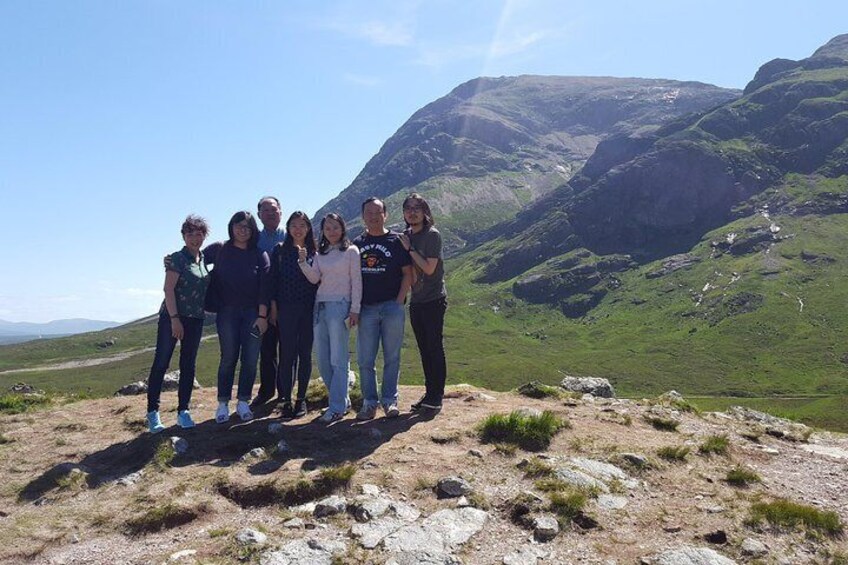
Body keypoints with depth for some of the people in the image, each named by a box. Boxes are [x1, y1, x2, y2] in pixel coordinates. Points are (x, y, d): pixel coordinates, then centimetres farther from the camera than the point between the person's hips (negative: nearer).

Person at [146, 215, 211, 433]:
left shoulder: (203, 259, 11)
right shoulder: (177, 258, -6)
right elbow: (168, 289, -13)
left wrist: (205, 309, 8)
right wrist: (175, 319, -18)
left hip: (195, 319, 6)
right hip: (172, 317, -6)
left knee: (188, 365, 8)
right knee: (161, 363, -2)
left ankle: (183, 411, 15)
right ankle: (152, 412, 4)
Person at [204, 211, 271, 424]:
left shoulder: (259, 255, 2)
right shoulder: (219, 250, 4)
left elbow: (264, 287, -2)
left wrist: (262, 316, -7)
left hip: (253, 313, 1)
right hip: (227, 312, -1)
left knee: (250, 360, 1)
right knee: (228, 358, 0)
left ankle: (243, 403, 13)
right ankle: (223, 404, 11)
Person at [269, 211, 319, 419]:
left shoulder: (314, 252, 7)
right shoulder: (280, 250, 6)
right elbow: (273, 278, 3)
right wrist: (273, 306, -2)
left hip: (309, 309, 1)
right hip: (286, 308, -1)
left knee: (305, 353, 5)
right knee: (287, 354, -1)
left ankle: (301, 399, 15)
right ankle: (285, 400, 4)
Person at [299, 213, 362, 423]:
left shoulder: (351, 251, 1)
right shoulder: (320, 254, 16)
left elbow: (356, 281, -3)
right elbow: (314, 278, 3)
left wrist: (355, 309, -9)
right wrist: (303, 262, -12)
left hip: (340, 306, -6)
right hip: (321, 306, 6)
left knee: (337, 359, -7)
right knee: (322, 360, 6)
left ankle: (337, 407, -3)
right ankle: (342, 399, 19)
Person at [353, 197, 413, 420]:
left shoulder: (396, 240, 2)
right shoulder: (357, 243, 11)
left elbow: (408, 274, 0)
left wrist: (399, 301, -9)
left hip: (392, 306, -3)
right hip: (366, 308, 3)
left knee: (392, 357, 4)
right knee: (365, 359, 4)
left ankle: (390, 400, 15)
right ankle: (369, 402, 14)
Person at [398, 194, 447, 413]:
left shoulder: (432, 235, -9)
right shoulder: (405, 237, 10)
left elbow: (429, 268, -17)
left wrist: (410, 249, -13)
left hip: (434, 300, -7)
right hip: (416, 301, 7)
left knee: (434, 347, -4)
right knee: (424, 349, 11)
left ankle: (437, 396, 3)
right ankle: (429, 393, 20)